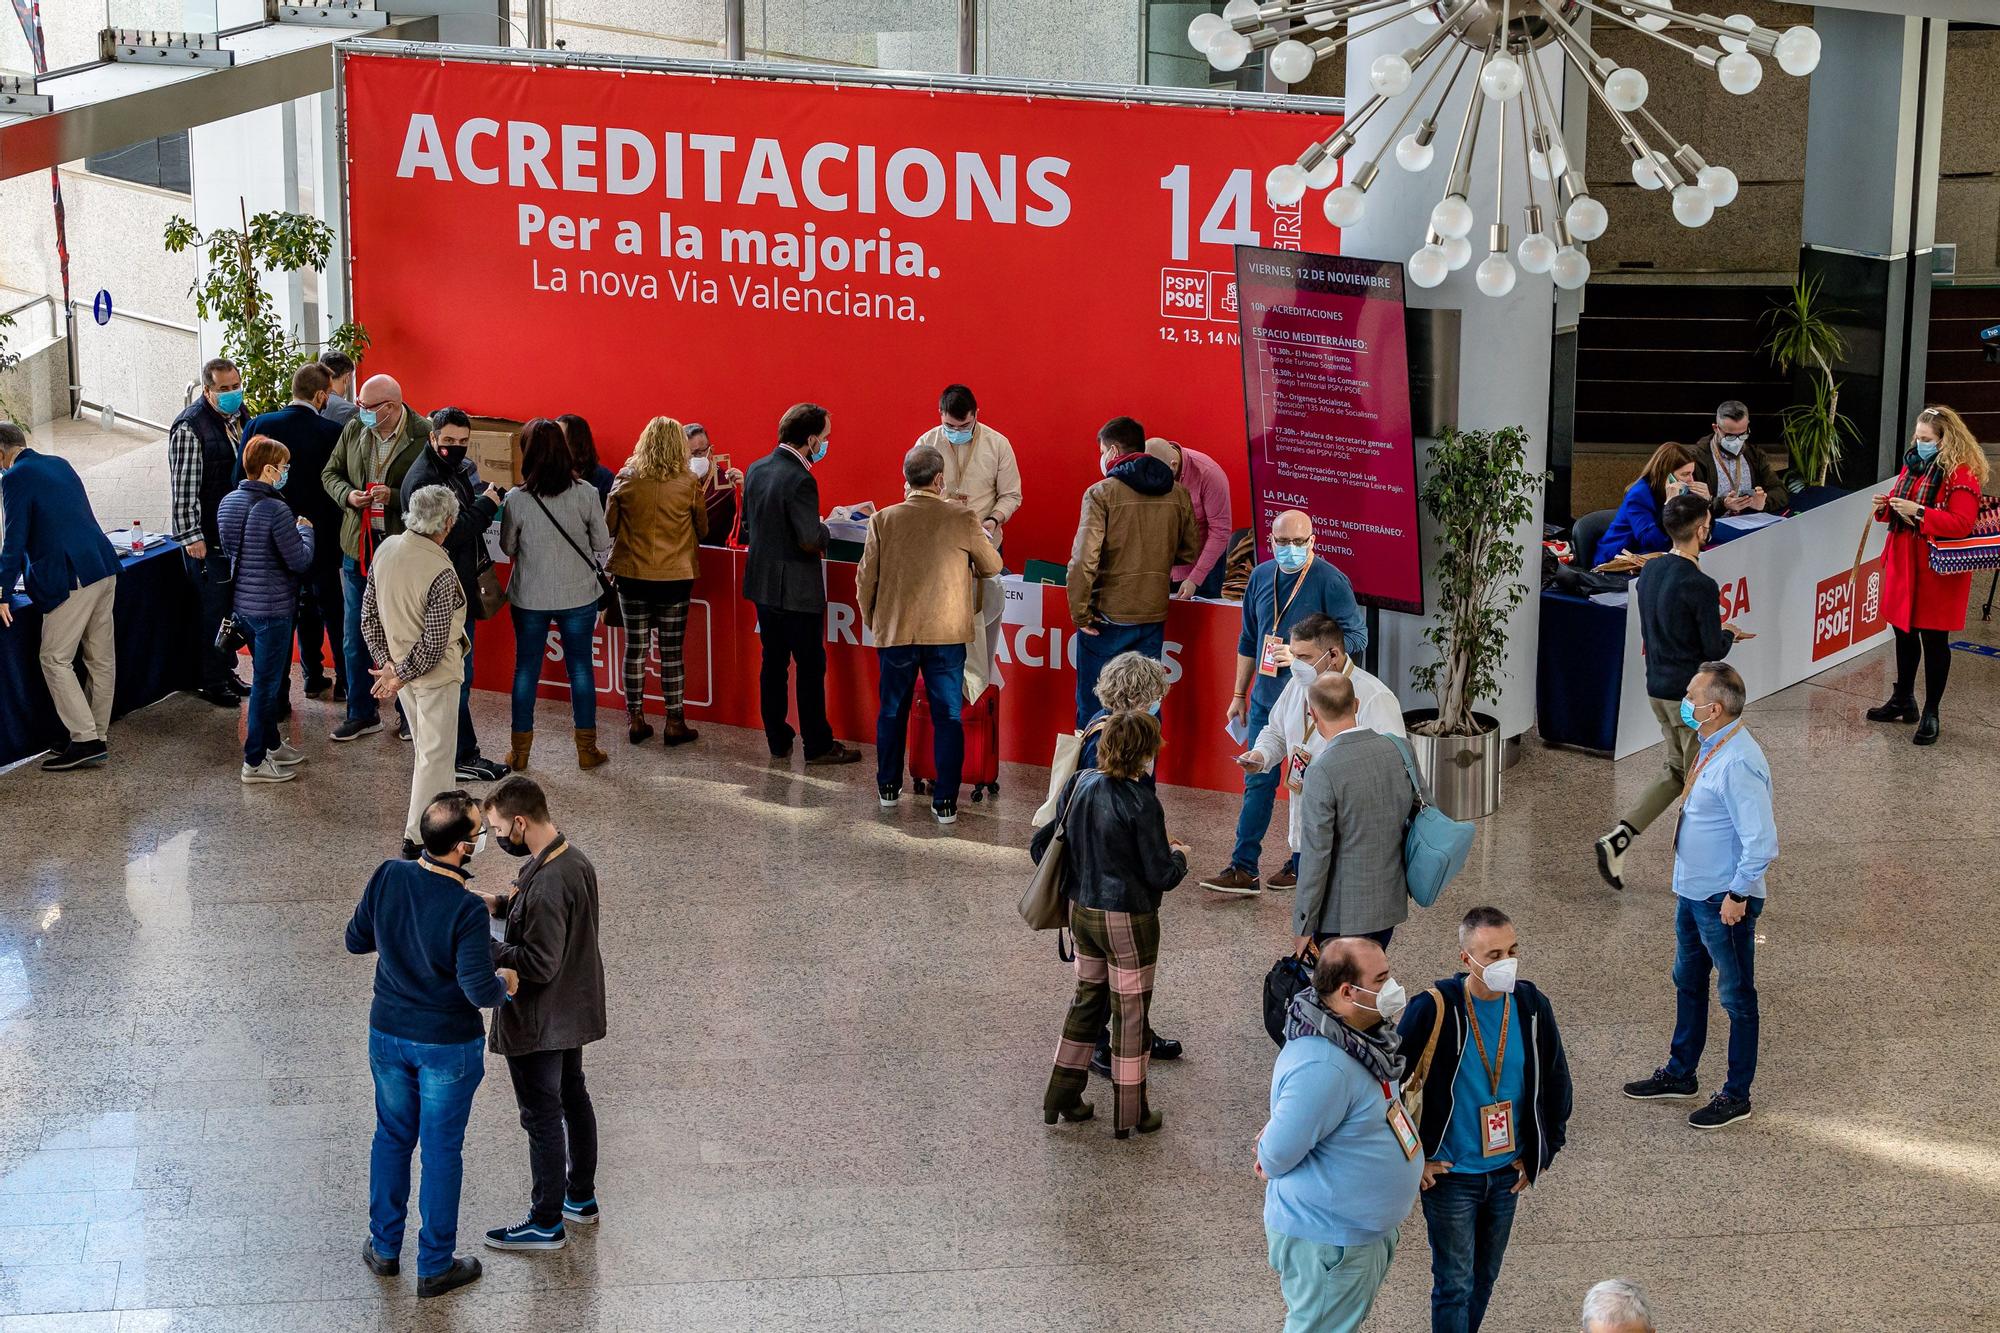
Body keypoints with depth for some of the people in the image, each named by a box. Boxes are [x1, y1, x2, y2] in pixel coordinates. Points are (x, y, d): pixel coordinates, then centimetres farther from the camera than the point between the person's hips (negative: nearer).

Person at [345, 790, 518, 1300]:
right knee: (442, 1151, 12)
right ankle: (435, 1267, 25)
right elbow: (479, 991, -29)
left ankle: (383, 1248, 37)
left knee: (391, 1137, 23)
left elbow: (356, 941, 0)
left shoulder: (388, 877, -14)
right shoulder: (466, 911, -29)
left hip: (388, 1035, 5)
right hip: (448, 1046, -5)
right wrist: (505, 982, -9)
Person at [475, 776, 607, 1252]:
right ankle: (581, 1197, 39)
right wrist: (502, 904, 2)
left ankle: (546, 1223, 19)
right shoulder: (575, 859, -3)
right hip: (574, 1009, 9)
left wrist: (486, 948, -21)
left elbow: (539, 964, -30)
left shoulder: (546, 886, -32)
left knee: (543, 1116, 5)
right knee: (574, 1097, 23)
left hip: (539, 1022, -9)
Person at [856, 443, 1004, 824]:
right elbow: (992, 567, 6)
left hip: (894, 633, 1)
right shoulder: (964, 519, -9)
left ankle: (888, 789, 28)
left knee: (892, 712, 17)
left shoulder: (883, 520, -6)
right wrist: (984, 536, 28)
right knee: (948, 717, 5)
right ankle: (945, 802, 5)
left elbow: (865, 580, 0)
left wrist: (872, 622, 16)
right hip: (948, 634, -1)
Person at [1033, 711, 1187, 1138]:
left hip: (1081, 911, 6)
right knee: (1131, 1013, 7)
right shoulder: (1140, 802, -22)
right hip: (1127, 919, -6)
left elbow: (1041, 844, 6)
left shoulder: (1078, 784, -3)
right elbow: (1161, 875, -17)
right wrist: (1178, 855, 5)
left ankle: (1062, 1095, 27)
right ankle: (1130, 1114, 16)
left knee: (1088, 999, 22)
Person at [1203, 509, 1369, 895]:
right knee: (1258, 782, 4)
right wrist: (1239, 695, 17)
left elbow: (1356, 638, -13)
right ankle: (1243, 870, 6)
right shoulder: (1261, 577, 7)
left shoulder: (1330, 581, -12)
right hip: (1265, 699, 6)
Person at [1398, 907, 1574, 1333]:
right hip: (1449, 1174, -5)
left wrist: (1542, 1152, 7)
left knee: (1484, 1277, 19)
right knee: (1455, 1284, 1)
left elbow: (1556, 1083, 8)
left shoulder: (1532, 1006, -8)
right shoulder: (1433, 1009, -21)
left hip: (1508, 1172, 5)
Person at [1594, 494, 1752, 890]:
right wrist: (1729, 634, 6)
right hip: (1691, 695, -8)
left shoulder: (1650, 571, 4)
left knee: (1674, 771, 18)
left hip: (1657, 689, 8)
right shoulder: (1700, 586, -21)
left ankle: (1618, 838, 5)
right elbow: (1714, 651, -17)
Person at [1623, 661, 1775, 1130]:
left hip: (1724, 902, -10)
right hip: (1692, 892, 10)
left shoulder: (1738, 764, -28)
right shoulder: (1711, 747, 3)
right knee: (1688, 983, 23)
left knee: (1736, 997, 6)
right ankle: (1680, 1073, 40)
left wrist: (1737, 895, -22)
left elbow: (1761, 841, -29)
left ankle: (1736, 1095, 19)